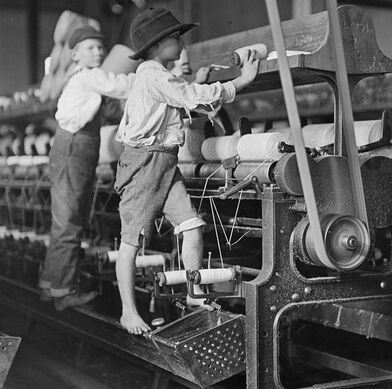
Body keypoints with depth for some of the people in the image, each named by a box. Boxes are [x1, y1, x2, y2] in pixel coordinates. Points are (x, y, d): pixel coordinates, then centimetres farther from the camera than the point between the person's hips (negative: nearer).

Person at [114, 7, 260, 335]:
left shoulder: (160, 77, 19)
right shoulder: (152, 74, -13)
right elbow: (194, 98, -16)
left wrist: (196, 82, 20)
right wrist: (243, 80, -10)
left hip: (167, 164, 9)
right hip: (144, 161, -9)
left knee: (192, 228, 0)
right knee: (132, 240, -2)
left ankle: (195, 295, 12)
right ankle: (129, 312, 6)